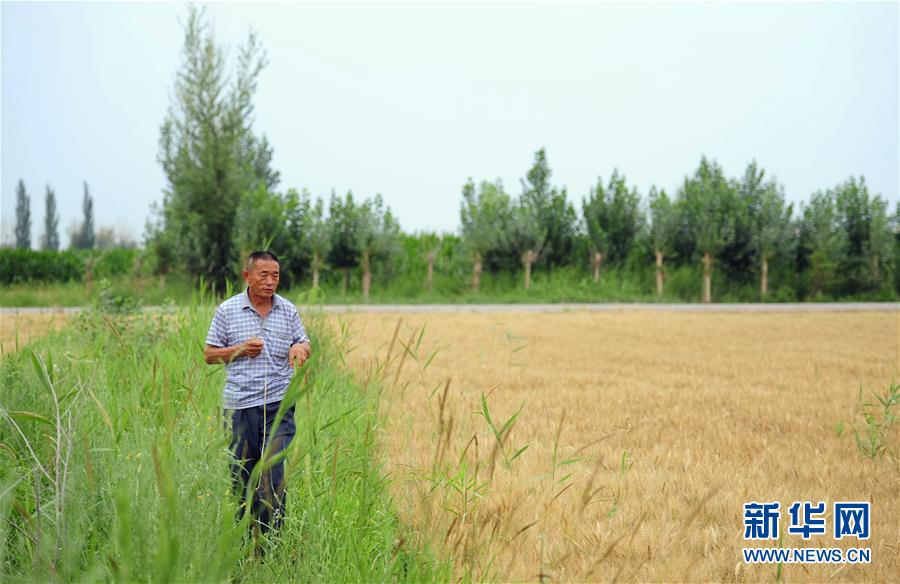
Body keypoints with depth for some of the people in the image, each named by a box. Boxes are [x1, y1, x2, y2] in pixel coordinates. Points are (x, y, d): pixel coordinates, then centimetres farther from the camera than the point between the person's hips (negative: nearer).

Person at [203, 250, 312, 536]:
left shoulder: (288, 310, 9)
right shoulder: (227, 310, 4)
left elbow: (305, 345, 18)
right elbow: (209, 354, 8)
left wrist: (300, 349, -6)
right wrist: (240, 350, -9)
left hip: (278, 405, 0)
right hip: (239, 405, 0)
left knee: (274, 473, -10)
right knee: (242, 475, 5)